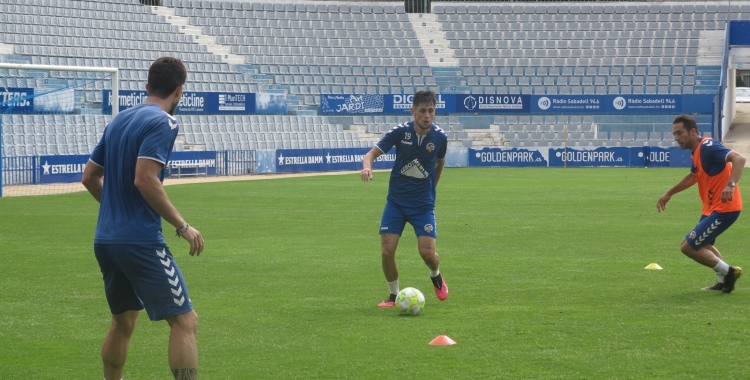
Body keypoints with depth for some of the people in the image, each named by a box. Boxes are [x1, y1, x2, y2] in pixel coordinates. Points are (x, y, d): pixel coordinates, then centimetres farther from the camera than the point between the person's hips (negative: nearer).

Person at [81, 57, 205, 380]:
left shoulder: (119, 120, 14)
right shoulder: (162, 123, -10)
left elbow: (90, 177, 19)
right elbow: (145, 180, -22)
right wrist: (182, 226, -16)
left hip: (105, 240, 9)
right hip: (141, 241, -9)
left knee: (123, 321, 22)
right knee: (184, 321, -5)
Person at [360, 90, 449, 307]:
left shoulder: (439, 137, -8)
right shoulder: (400, 132, -12)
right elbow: (372, 153, -13)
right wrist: (367, 166, -35)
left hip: (423, 204, 0)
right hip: (396, 201, 0)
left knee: (427, 252, -12)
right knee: (387, 252, -9)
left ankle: (436, 277, 24)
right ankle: (394, 296, 14)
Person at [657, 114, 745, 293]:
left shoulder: (708, 147, -21)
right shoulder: (697, 152, 9)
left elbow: (739, 159, -34)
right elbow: (693, 176, 30)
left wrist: (731, 185, -48)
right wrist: (669, 193, 35)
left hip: (723, 208, -10)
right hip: (712, 207, 10)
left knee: (688, 247, -9)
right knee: (702, 244, 28)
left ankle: (728, 272, 5)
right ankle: (724, 281, 36)